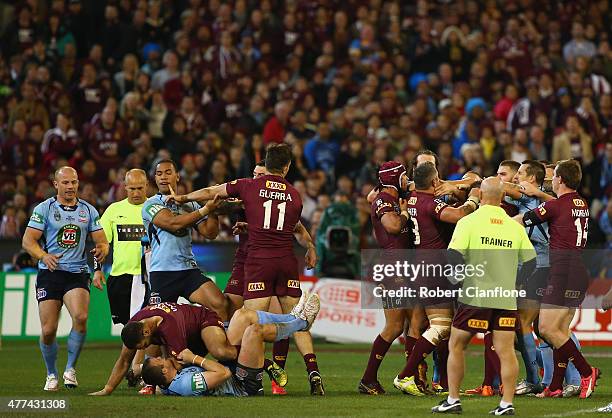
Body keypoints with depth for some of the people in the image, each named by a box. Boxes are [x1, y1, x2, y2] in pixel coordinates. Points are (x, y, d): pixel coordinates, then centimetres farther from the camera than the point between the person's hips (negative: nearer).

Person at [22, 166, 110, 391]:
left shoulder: (88, 210, 10)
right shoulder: (44, 209, 2)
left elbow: (102, 241, 13)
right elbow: (28, 240, -4)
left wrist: (101, 250, -12)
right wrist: (44, 256, -23)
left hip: (77, 273, 1)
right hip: (49, 273, -1)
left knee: (81, 317, -24)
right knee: (48, 330, -4)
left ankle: (70, 368, -7)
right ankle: (52, 374, 19)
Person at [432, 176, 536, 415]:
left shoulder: (469, 222, -5)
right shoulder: (515, 226, 5)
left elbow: (453, 258, -15)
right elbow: (531, 263, 7)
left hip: (475, 297, -3)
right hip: (506, 299, 3)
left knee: (456, 346, 11)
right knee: (506, 351, 2)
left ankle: (453, 400, 13)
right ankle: (507, 404, -3)